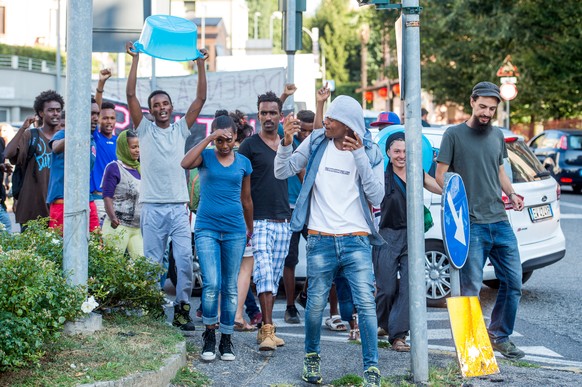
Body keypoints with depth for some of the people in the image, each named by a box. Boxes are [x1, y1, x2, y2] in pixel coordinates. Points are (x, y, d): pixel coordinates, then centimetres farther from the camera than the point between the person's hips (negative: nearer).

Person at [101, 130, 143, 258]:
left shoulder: (139, 169, 15)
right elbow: (107, 197, -10)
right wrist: (113, 218, -24)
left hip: (138, 227, 6)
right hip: (118, 226, -6)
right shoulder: (114, 168, -4)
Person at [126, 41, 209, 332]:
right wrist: (136, 59, -5)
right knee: (153, 262, 2)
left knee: (185, 259, -5)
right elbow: (130, 95, -2)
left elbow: (200, 99, 6)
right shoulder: (144, 129, 7)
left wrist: (200, 65, 1)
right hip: (152, 206, -1)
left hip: (179, 206, 2)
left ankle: (181, 309, 3)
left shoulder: (181, 129, 12)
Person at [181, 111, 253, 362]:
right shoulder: (206, 156, 2)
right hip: (207, 228, -2)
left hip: (235, 231, 3)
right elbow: (185, 163, -22)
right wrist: (208, 139, -20)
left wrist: (250, 229, 25)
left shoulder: (243, 163, 9)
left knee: (230, 288, 6)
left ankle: (226, 340, 16)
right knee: (212, 284, -13)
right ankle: (209, 334, 7)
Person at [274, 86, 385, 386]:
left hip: (356, 240, -1)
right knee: (316, 305, 4)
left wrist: (359, 156, -16)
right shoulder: (317, 142, 3)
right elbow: (282, 172, 3)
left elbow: (376, 197, -9)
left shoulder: (370, 152, 0)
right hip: (320, 240, 1)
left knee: (366, 304, -8)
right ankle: (311, 356, 28)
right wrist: (287, 142, -15)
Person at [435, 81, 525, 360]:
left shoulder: (497, 135, 16)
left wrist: (511, 194, 8)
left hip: (500, 221, 6)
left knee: (513, 281, 6)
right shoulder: (454, 135, -1)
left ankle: (500, 337, 22)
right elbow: (440, 174, -2)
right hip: (471, 223, -6)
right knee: (471, 286, -4)